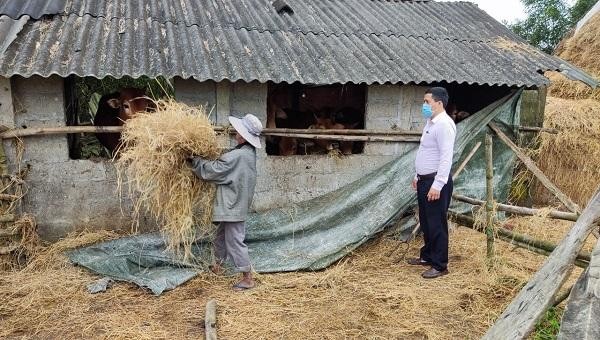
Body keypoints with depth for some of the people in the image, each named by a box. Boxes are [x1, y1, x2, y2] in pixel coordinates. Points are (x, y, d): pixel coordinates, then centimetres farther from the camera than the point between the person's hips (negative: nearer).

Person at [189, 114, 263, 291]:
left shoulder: (237, 156, -25)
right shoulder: (248, 152, 5)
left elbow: (213, 170, -18)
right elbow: (223, 166, 11)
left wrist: (194, 160, -6)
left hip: (233, 206, -10)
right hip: (234, 204, 10)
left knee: (235, 241, -1)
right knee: (221, 235, 24)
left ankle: (248, 278, 8)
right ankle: (217, 265, 43)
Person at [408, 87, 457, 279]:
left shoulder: (444, 124, -18)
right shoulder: (431, 122, 14)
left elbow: (446, 157, -24)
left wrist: (437, 185, -27)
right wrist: (418, 176, 23)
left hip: (436, 182, -10)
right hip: (425, 180, 10)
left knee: (437, 224, -1)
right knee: (425, 222, 19)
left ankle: (440, 266, 10)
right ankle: (427, 256, 33)